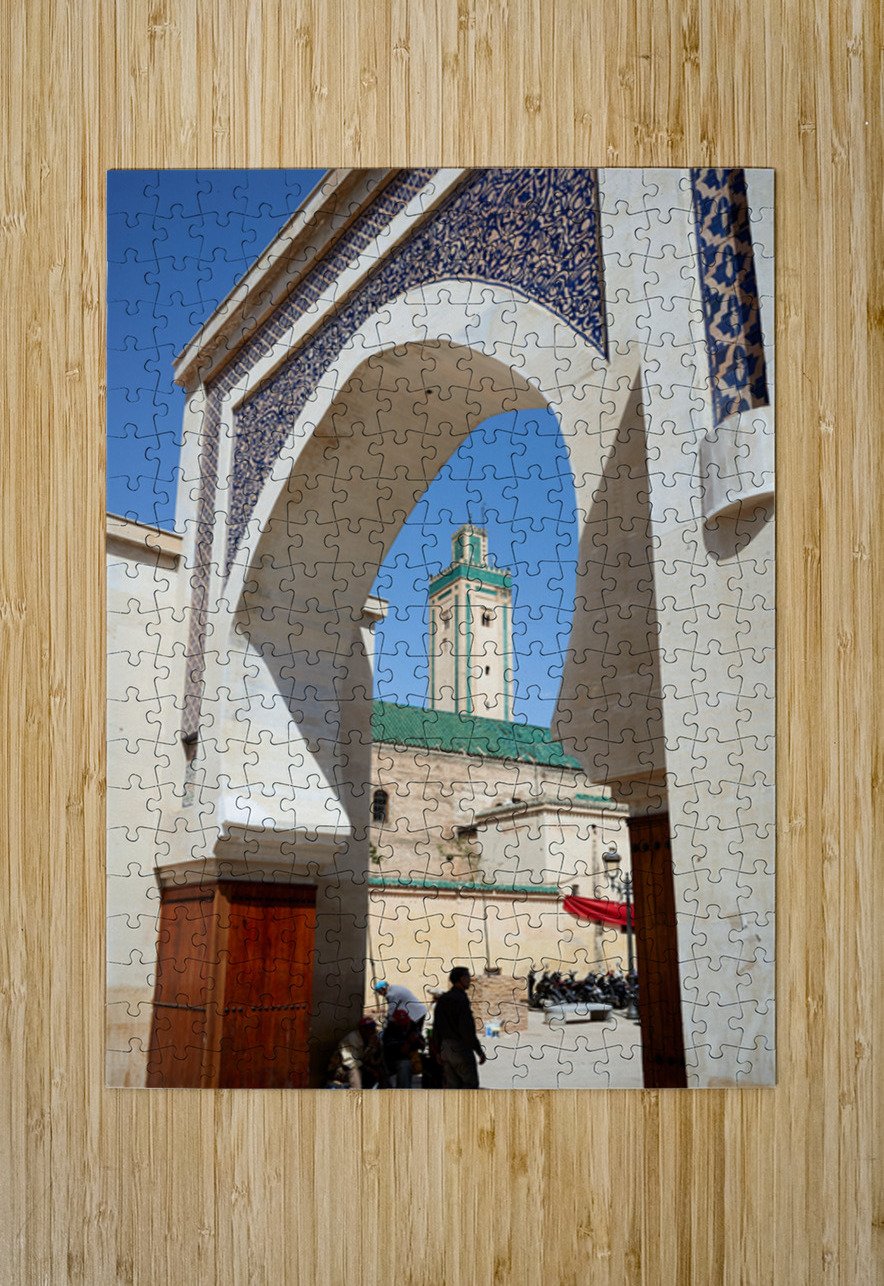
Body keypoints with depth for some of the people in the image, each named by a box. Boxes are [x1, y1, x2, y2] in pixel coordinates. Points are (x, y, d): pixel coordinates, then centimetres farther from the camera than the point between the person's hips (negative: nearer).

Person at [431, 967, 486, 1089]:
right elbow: (467, 1029, -20)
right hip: (461, 1047, -8)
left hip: (446, 1047, 8)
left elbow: (436, 1028, 13)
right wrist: (479, 1050, -16)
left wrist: (439, 1050, 19)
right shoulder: (461, 999, -15)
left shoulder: (442, 999, 10)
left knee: (452, 1084, 11)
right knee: (471, 1083, 0)